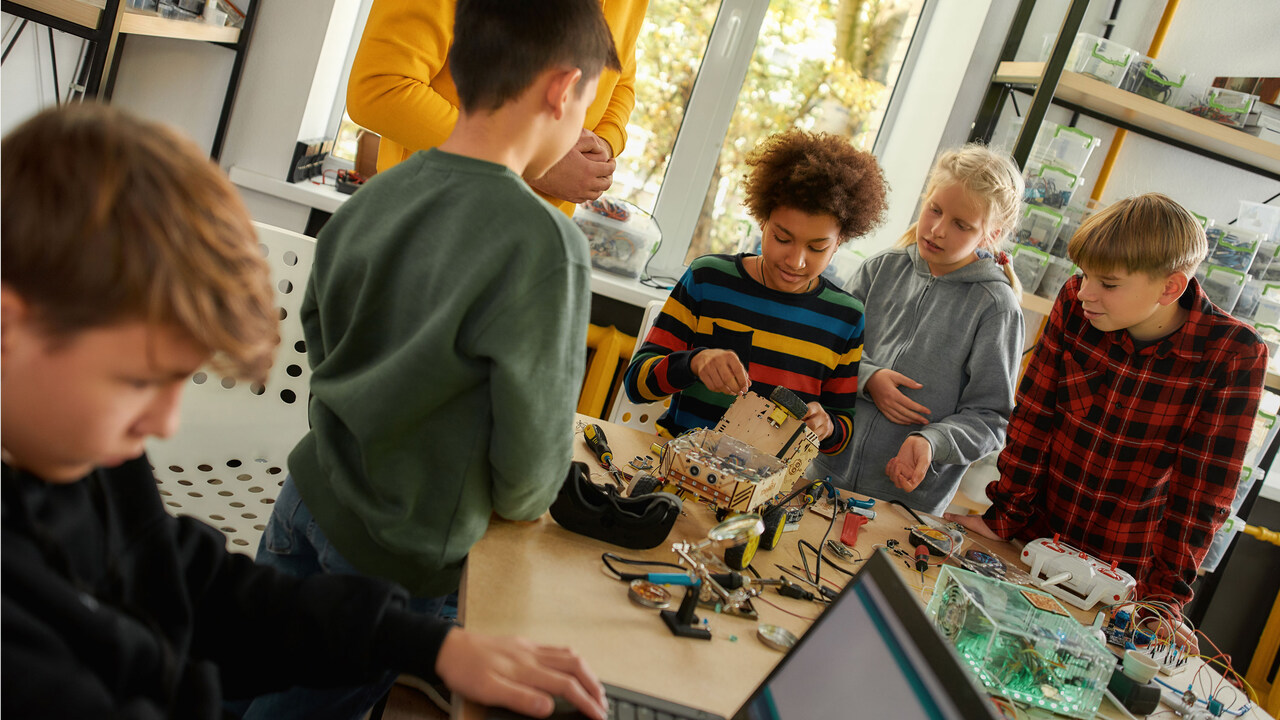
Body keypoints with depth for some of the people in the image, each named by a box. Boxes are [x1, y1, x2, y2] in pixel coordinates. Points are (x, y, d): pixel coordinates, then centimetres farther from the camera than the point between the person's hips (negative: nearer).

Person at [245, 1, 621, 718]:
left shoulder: (375, 194, -6)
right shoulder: (546, 244, -27)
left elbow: (318, 334, 7)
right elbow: (535, 440, -19)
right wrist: (518, 503, 3)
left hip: (308, 495, 6)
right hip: (397, 554, -5)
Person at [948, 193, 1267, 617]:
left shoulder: (1234, 355, -17)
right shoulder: (1074, 304, -10)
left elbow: (1204, 489, -14)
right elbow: (1034, 417, -7)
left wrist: (1165, 593, -16)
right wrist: (1003, 517, -6)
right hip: (1034, 538, 2)